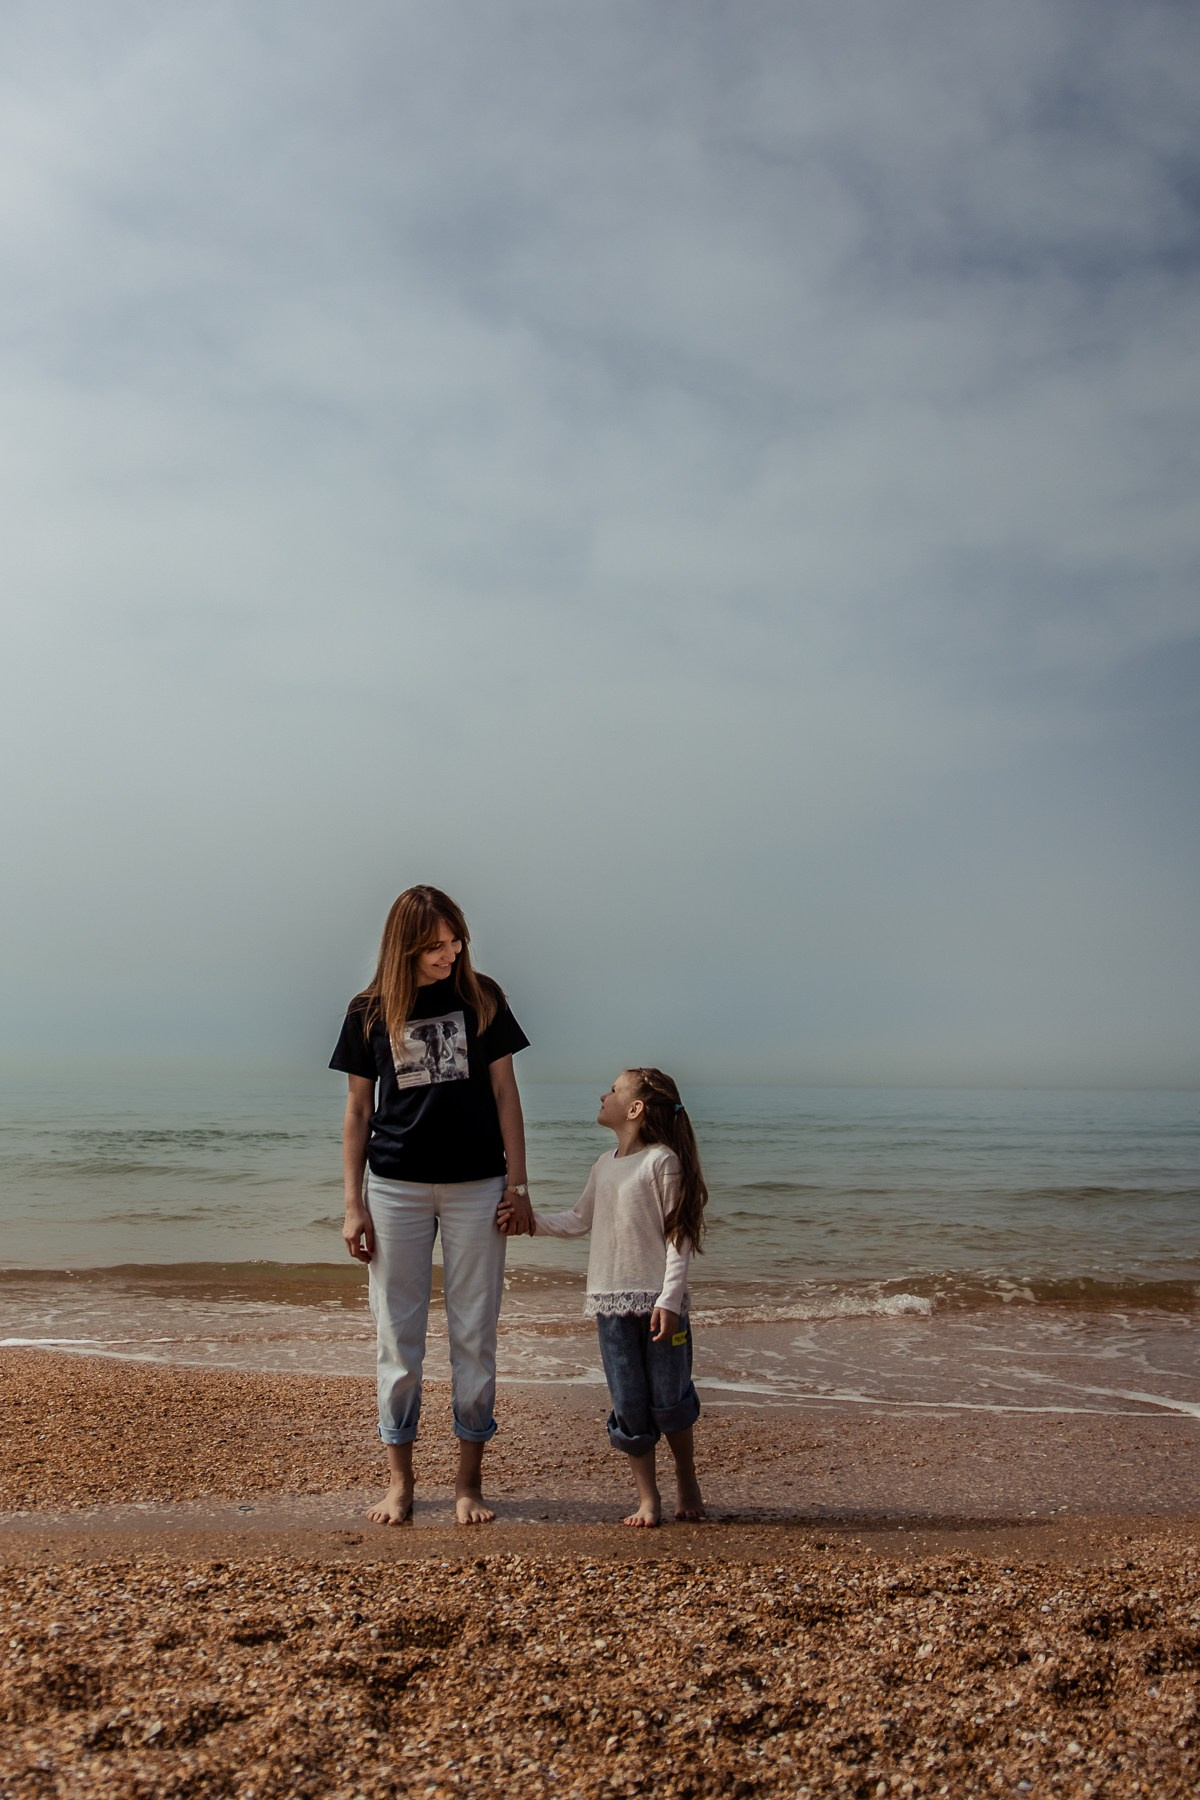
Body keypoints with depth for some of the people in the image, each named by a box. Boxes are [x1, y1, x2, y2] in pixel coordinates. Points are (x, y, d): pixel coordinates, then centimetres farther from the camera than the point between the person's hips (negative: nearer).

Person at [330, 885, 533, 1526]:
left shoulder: (480, 997, 1)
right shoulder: (370, 1011, 2)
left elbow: (504, 1094, 3)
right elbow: (358, 1111, 6)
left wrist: (518, 1185, -2)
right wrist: (353, 1205, 2)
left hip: (476, 1185, 0)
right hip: (396, 1187, 1)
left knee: (473, 1334, 5)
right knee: (397, 1335, 7)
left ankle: (469, 1480, 17)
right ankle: (399, 1480, 19)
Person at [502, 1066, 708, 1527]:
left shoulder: (663, 1161, -10)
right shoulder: (604, 1165, 11)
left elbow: (679, 1235, -11)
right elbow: (578, 1221, 18)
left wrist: (669, 1299, -17)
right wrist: (528, 1218, 6)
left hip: (659, 1300, -5)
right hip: (611, 1300, 6)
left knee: (669, 1400, 4)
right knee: (628, 1403, 6)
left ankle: (687, 1482, 28)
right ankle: (647, 1498, 18)